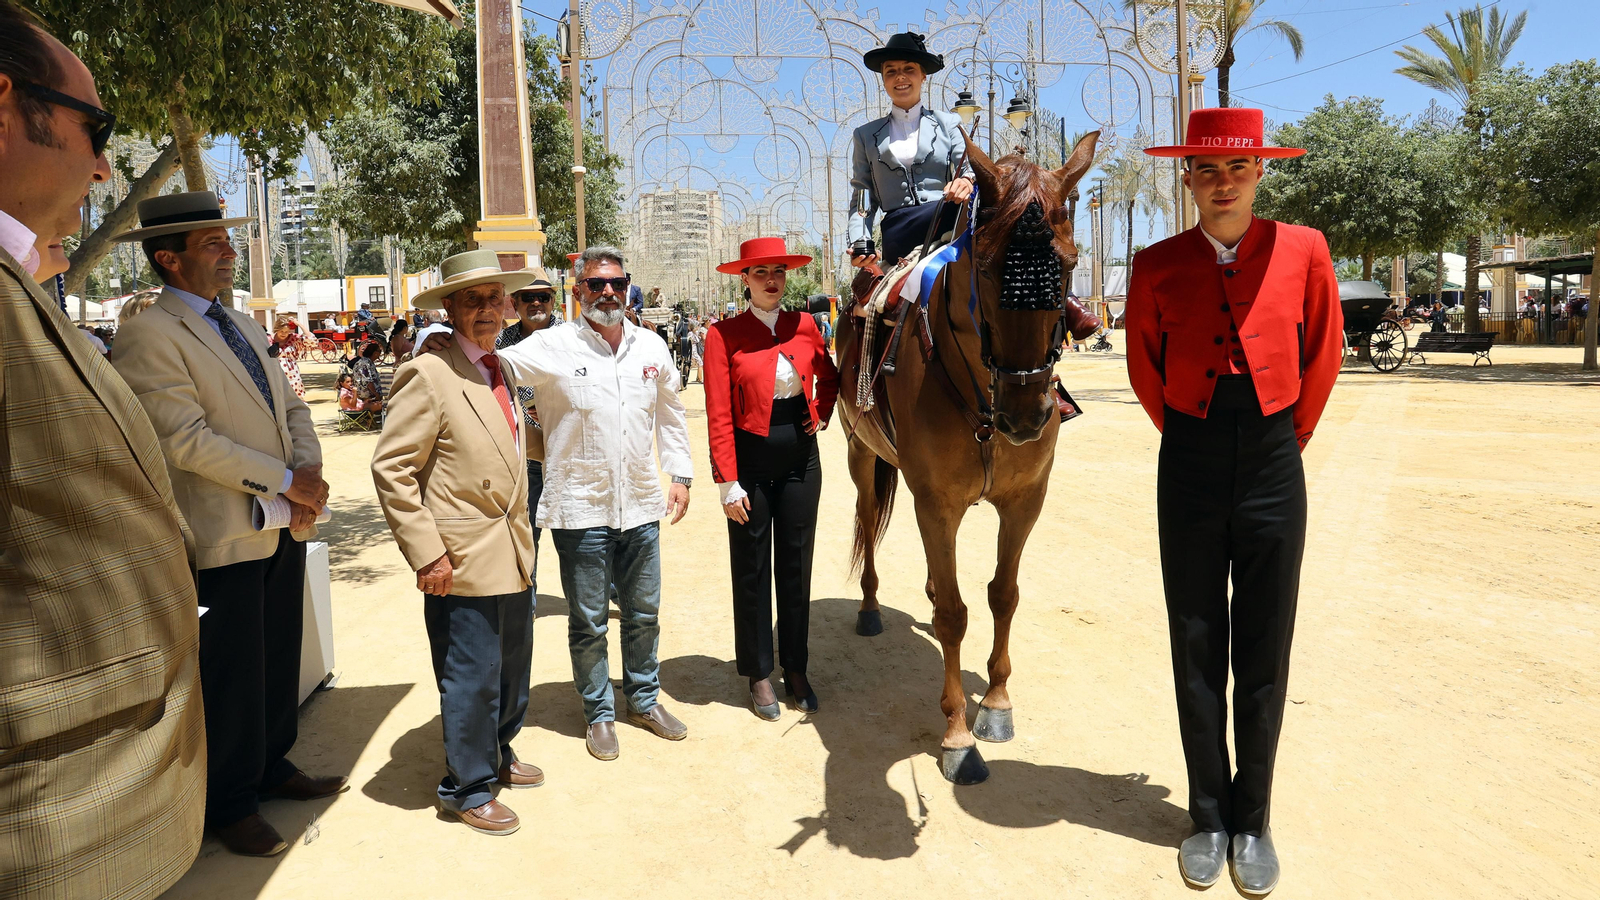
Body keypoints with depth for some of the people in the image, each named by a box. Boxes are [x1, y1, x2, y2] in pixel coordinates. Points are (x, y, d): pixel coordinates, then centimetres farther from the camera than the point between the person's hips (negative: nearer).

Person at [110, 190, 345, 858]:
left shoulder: (243, 326, 15)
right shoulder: (149, 337, -12)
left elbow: (290, 405, 14)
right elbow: (187, 441, -20)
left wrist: (311, 470, -5)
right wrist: (288, 482, -18)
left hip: (285, 527, 8)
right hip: (225, 539, -8)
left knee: (280, 660, 18)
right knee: (232, 677, 5)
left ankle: (273, 767, 35)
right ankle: (229, 804, 22)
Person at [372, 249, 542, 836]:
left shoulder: (503, 371, 11)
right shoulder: (428, 375, -14)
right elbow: (391, 469, -16)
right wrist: (427, 553, -18)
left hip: (514, 556, 8)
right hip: (463, 563, -8)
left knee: (512, 671, 19)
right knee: (471, 680, 5)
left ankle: (497, 756, 41)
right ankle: (467, 788, 24)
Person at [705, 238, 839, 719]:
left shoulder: (805, 326, 2)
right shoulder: (725, 334, -8)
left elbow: (829, 376, 22)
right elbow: (718, 414, -12)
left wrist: (821, 414, 4)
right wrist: (728, 482, -16)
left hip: (800, 456, 3)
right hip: (751, 458, -3)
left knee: (796, 565, 11)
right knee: (752, 570, 7)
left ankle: (796, 669, 25)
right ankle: (758, 674, 21)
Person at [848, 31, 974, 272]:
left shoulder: (948, 123, 20)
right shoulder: (866, 135, 21)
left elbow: (967, 169, 8)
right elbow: (862, 197, 17)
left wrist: (965, 182, -20)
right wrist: (860, 243, -2)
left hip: (946, 218, 1)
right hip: (898, 237, -1)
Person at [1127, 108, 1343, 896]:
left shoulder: (1303, 252, -1)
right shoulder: (1157, 266, -1)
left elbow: (1324, 355, 9)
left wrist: (1286, 437, 11)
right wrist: (1190, 437, 12)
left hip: (1272, 470, 0)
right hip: (1189, 471, 0)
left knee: (1263, 652, 7)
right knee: (1196, 649, 8)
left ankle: (1252, 820, 24)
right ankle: (1208, 816, 24)